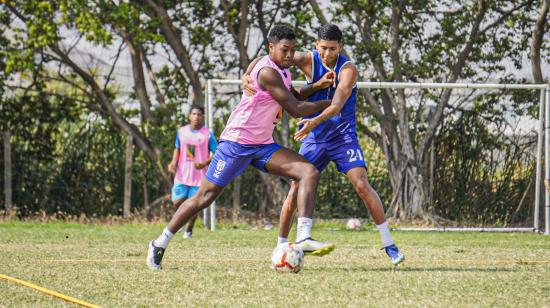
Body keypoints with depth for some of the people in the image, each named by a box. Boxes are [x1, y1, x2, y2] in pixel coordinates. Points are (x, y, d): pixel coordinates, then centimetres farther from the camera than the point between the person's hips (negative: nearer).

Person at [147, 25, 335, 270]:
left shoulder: (282, 72, 10)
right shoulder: (267, 72, -19)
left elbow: (293, 98, 24)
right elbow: (296, 110, -18)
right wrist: (329, 103, -8)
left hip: (262, 146, 8)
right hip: (237, 142, -8)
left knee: (309, 172, -12)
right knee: (205, 197, -2)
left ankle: (304, 238, -24)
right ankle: (160, 243, 14)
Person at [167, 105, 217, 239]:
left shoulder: (208, 134, -5)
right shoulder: (181, 131, 6)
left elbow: (216, 153, -4)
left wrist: (204, 164, -19)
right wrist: (173, 163, 1)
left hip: (199, 176, -3)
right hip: (182, 174, 3)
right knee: (177, 202, -6)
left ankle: (189, 229, 20)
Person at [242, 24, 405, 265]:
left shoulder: (348, 69, -16)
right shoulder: (309, 60, -8)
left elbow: (337, 104, -30)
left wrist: (316, 121, -48)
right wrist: (247, 75, -27)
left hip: (343, 136, -2)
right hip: (314, 139, 2)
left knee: (362, 185, -15)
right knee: (296, 190, -4)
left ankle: (389, 244, -8)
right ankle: (280, 246, 9)